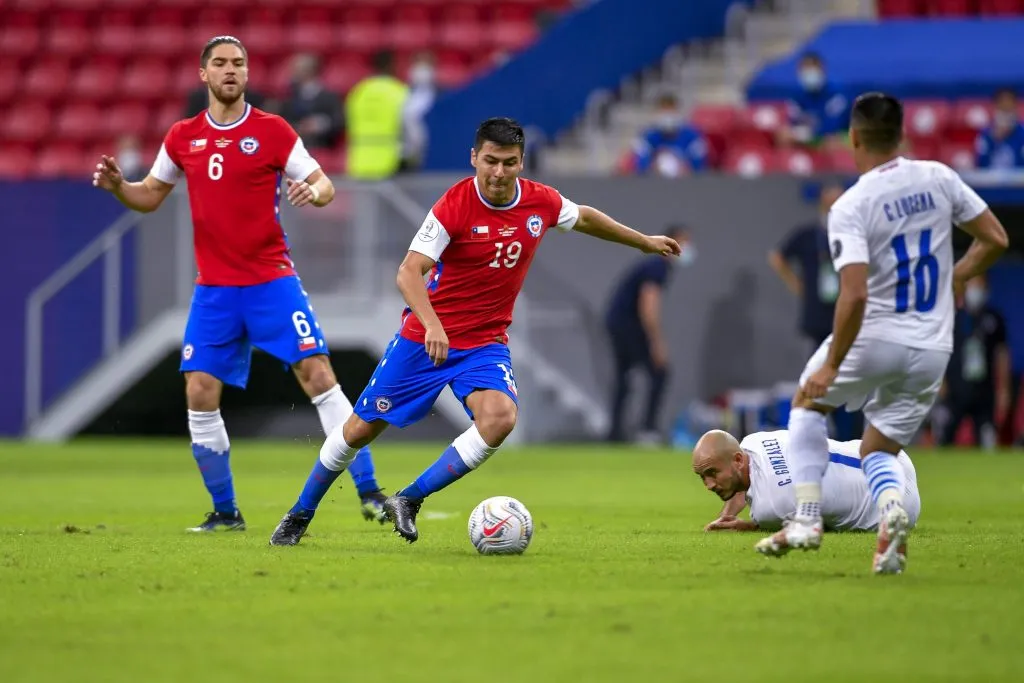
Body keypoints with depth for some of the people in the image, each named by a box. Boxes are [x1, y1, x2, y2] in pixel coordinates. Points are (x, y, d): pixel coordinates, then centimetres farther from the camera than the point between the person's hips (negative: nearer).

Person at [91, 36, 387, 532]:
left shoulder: (273, 132, -2)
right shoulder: (182, 138, 7)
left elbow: (324, 184, -3)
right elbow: (150, 197, 18)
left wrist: (315, 192, -27)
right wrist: (116, 185, -3)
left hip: (271, 280, -3)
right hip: (214, 288, 3)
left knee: (318, 376, -12)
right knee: (199, 394, -4)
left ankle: (368, 493, -8)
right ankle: (224, 511, 11)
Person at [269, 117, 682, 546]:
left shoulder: (542, 203, -6)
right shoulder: (454, 206, -20)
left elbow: (585, 218, 18)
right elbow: (409, 272, -25)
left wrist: (644, 241, 28)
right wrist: (431, 325, -41)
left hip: (486, 343, 3)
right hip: (425, 337, -3)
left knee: (501, 416, -27)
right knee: (361, 428, 4)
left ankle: (408, 502, -16)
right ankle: (300, 515, 27)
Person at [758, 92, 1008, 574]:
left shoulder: (849, 208, -14)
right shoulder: (938, 178, 0)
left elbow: (854, 295, -23)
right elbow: (995, 240, 5)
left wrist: (832, 366, -15)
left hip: (875, 337, -4)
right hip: (932, 350, 4)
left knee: (808, 403, 25)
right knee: (878, 452, 19)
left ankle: (806, 520, 12)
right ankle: (892, 508, -15)